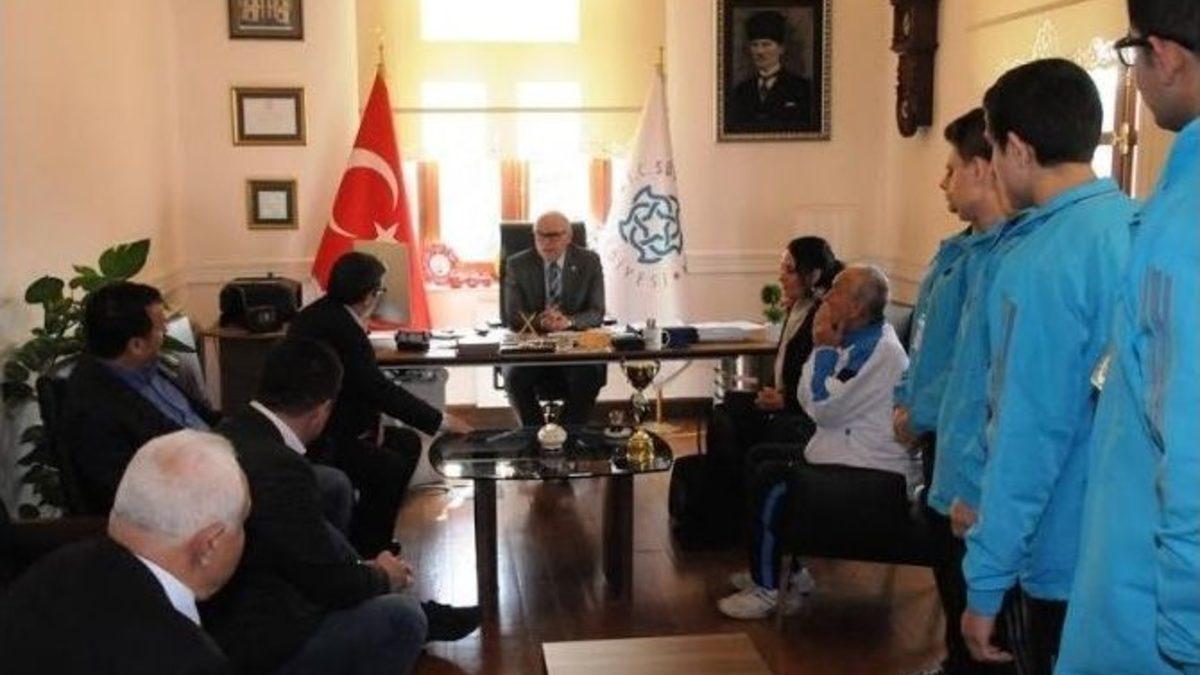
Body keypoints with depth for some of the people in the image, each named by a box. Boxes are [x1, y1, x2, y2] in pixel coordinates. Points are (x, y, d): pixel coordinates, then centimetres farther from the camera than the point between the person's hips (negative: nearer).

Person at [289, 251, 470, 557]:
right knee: (390, 466, -22)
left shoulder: (320, 314, 5)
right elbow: (381, 389, -25)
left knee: (408, 443, 11)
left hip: (330, 424, 11)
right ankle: (364, 552, -4)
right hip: (314, 441, -11)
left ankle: (374, 535, 19)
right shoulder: (340, 328, -25)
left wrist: (372, 416, -7)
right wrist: (441, 421, -18)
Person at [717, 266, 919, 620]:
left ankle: (767, 590, -2)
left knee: (773, 488, -18)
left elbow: (824, 408, -21)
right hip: (851, 465, 10)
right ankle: (788, 570, 19)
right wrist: (823, 348, 1)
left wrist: (824, 348, -11)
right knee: (768, 467, 10)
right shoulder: (856, 342, 11)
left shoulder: (881, 351, -19)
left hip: (878, 486, -10)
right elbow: (809, 401, 12)